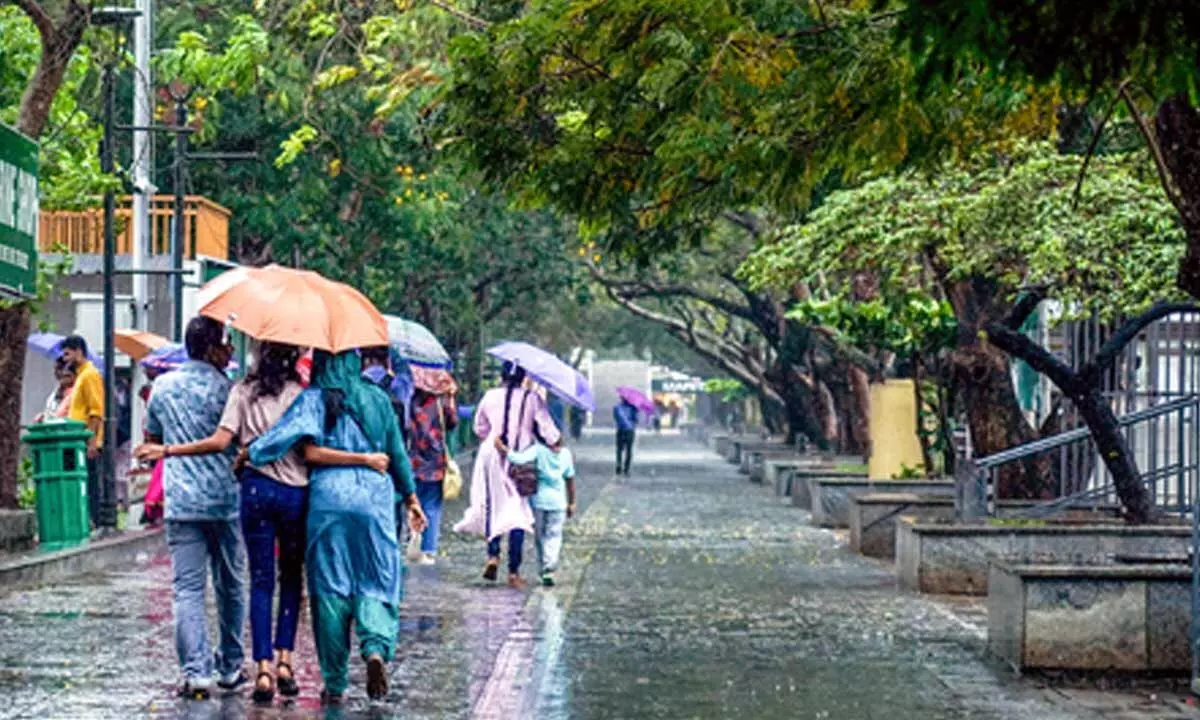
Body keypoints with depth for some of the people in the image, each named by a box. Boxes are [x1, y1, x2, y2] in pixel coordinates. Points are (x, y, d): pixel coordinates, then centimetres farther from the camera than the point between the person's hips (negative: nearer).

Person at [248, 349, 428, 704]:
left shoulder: (314, 399, 0)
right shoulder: (377, 399, 10)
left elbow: (286, 434, -15)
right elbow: (397, 454, 15)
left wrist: (249, 454, -2)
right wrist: (410, 498, 24)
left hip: (328, 502, -1)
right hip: (374, 501, 2)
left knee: (330, 589, 5)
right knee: (376, 584, 7)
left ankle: (335, 683, 7)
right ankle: (376, 647, -22)